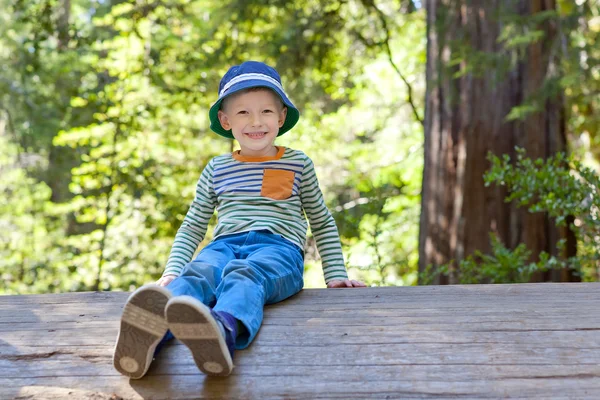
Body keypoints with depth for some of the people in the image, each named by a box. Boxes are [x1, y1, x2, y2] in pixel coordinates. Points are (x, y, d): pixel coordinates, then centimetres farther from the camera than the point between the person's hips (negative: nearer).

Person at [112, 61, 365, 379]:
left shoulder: (298, 164, 18)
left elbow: (322, 223, 24)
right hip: (224, 245, 3)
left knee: (243, 274, -39)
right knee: (197, 273, -35)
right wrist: (172, 271, 11)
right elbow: (193, 226, 25)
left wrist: (336, 276, 15)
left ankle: (223, 330, -73)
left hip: (277, 247, -2)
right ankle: (150, 329, -66)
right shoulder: (216, 170, 22)